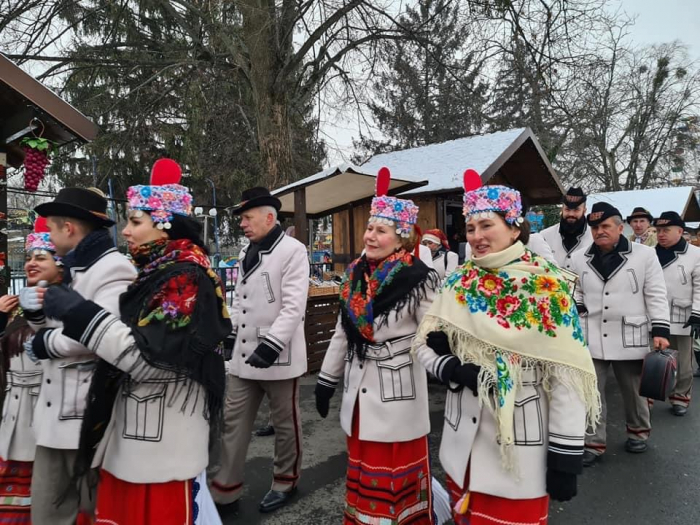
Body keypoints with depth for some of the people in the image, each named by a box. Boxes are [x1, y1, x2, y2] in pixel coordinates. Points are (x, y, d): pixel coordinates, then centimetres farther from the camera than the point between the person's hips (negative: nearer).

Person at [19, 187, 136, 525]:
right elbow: (56, 329, 19)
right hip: (55, 411, 9)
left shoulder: (113, 268, -15)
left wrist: (46, 343, -13)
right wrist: (36, 312, -1)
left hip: (89, 416, -9)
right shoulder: (70, 271, 16)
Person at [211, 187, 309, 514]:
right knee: (234, 421, 11)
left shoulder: (293, 250, -12)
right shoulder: (247, 253, 12)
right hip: (244, 353, 7)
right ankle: (225, 490, 24)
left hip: (277, 354, -7)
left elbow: (294, 306, -19)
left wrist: (271, 343, -26)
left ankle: (285, 482, 31)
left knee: (285, 423, 11)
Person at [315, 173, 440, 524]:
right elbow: (342, 333, 12)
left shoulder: (417, 280, -15)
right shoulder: (355, 275, 4)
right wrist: (326, 379, 15)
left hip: (398, 391, -6)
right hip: (359, 389, 6)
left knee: (398, 476, 9)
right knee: (363, 471, 21)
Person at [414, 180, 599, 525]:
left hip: (521, 446, -4)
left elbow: (567, 378, -13)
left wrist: (565, 457, -12)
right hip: (463, 441, 4)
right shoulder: (458, 284, -1)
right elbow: (425, 344, 3)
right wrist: (453, 369, -17)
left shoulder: (547, 289, -14)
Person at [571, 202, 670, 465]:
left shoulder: (644, 255, -5)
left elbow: (656, 295, -4)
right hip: (591, 338, 2)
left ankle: (638, 433, 41)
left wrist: (660, 330, -9)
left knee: (634, 392, 17)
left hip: (630, 337, -2)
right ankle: (593, 443, 17)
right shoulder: (581, 260, 4)